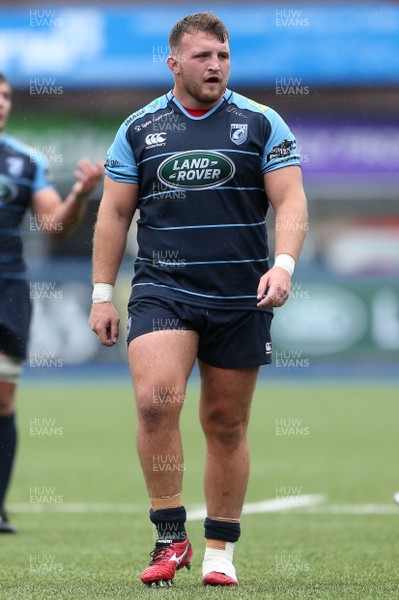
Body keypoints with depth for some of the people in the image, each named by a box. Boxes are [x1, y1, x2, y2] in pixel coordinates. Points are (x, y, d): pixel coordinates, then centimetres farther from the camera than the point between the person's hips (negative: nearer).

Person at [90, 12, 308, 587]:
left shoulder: (261, 123, 4)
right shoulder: (139, 128, 6)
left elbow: (291, 201, 0)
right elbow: (114, 213, 11)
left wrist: (283, 265, -17)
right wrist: (102, 293, 6)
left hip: (241, 300, 0)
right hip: (162, 290, 0)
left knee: (227, 424, 6)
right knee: (156, 398, -22)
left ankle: (221, 550, 17)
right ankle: (170, 536, -12)